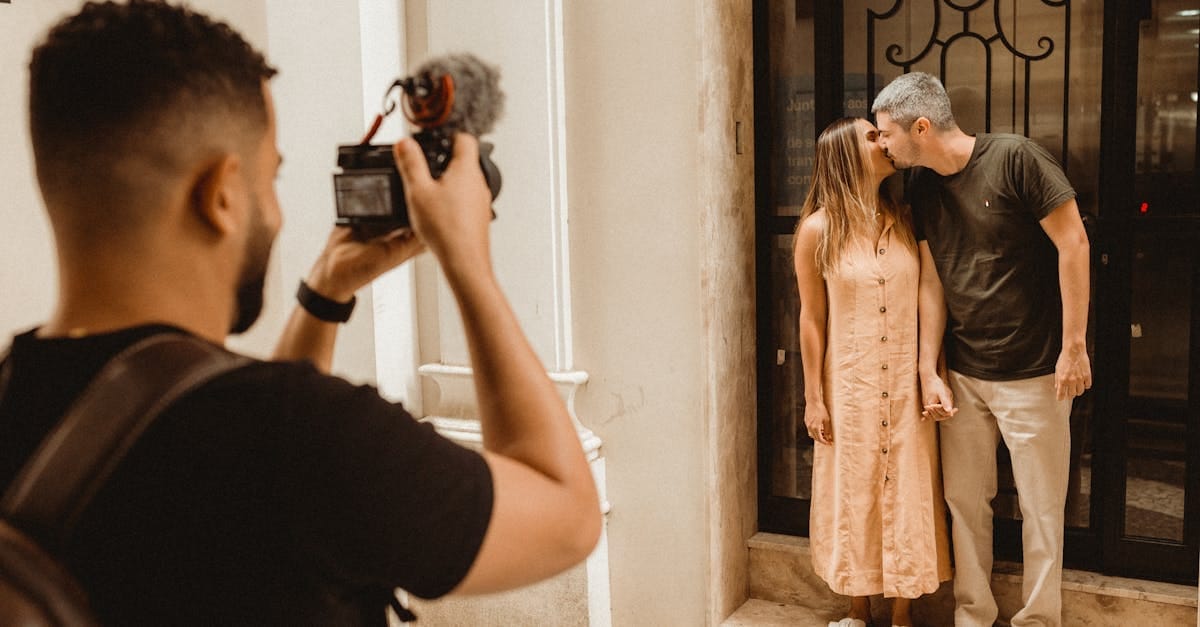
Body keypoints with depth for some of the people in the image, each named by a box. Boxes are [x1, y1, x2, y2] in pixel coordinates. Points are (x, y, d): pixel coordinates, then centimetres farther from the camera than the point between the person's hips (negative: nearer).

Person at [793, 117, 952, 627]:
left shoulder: (905, 221, 1)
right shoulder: (819, 230, -7)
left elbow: (929, 301, 4)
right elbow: (812, 319, -4)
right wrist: (813, 398, -3)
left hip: (907, 387, 2)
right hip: (850, 387, -2)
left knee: (906, 492, 8)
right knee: (853, 493, 9)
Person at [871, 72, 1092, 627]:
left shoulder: (1015, 159, -14)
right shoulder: (921, 185, 5)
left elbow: (1073, 243, -13)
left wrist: (1074, 345, -13)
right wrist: (925, 361, 5)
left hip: (1032, 373, -5)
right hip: (961, 373, 6)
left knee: (1041, 507, 6)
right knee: (964, 499, 13)